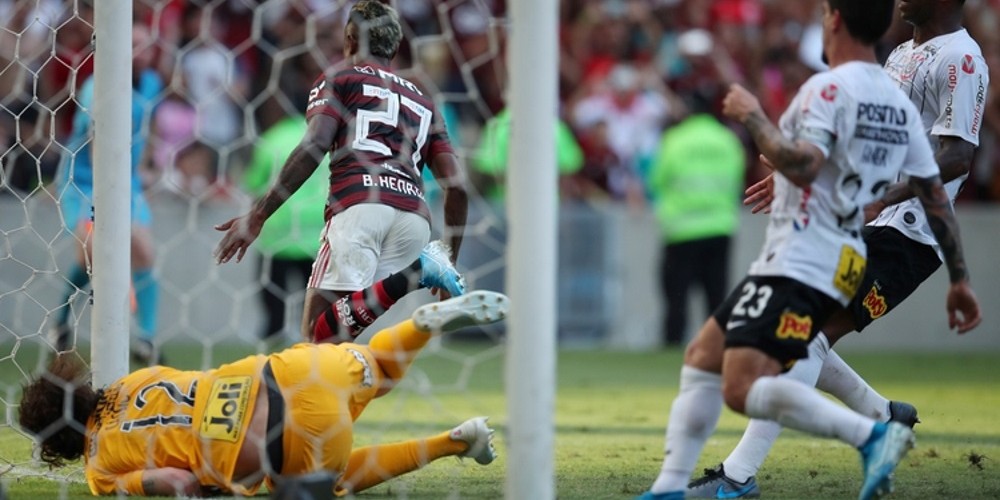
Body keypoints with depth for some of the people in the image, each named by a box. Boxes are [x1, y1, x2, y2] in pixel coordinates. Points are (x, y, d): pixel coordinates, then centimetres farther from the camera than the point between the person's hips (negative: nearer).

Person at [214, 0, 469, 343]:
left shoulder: (338, 80, 18)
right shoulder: (422, 101, 32)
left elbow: (314, 146, -1)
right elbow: (456, 186, 24)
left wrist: (258, 216, -2)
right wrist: (451, 260, 34)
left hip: (359, 205, -5)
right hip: (414, 215, 5)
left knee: (319, 336, -10)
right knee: (339, 337, 4)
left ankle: (410, 278, -30)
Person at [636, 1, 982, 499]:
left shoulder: (830, 88, -12)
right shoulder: (900, 105, 13)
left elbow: (802, 165, -25)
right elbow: (936, 197, 13)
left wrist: (753, 117, -11)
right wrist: (959, 279, 17)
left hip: (797, 266, -10)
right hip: (837, 266, 10)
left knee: (743, 389, -21)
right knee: (702, 356, 17)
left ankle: (872, 434, -30)